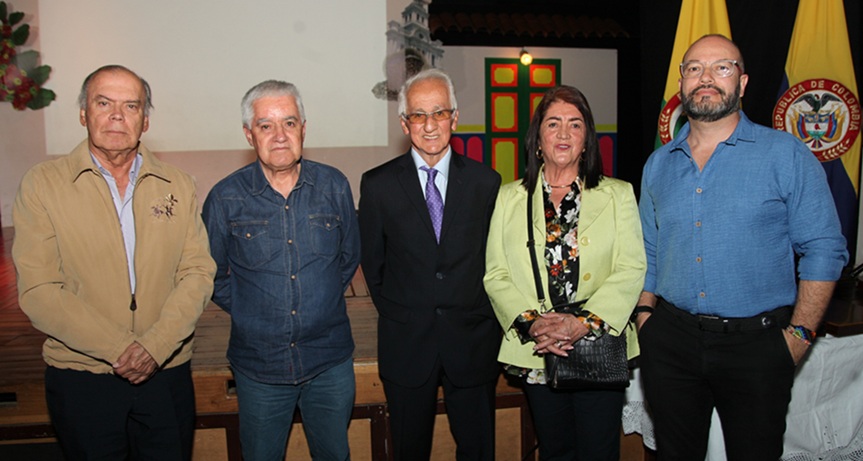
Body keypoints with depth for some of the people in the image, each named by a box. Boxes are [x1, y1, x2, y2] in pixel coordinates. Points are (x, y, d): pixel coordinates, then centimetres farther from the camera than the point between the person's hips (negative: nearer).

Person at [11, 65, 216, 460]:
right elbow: (39, 291, -9)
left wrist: (156, 347, -15)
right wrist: (120, 349, -16)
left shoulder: (178, 187, 4)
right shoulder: (42, 184, -3)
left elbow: (198, 272, -2)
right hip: (80, 381, -2)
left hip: (167, 375, 2)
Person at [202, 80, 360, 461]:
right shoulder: (226, 198, -8)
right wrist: (248, 313, 0)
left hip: (330, 361, 1)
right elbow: (212, 275, 5)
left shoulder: (334, 186, -3)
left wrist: (321, 302, 5)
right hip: (258, 365, -1)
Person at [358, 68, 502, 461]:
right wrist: (395, 313, 5)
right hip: (406, 344, 0)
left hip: (472, 342, 1)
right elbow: (372, 263, 6)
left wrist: (483, 318, 3)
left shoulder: (485, 182, 0)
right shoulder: (377, 184, -2)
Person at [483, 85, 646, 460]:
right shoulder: (509, 198, 7)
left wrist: (583, 323, -17)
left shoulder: (618, 195, 4)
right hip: (536, 352, 1)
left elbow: (631, 270, -5)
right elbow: (495, 274, 2)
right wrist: (531, 322, -14)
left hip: (599, 349, -1)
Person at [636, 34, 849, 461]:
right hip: (670, 341, 3)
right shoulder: (658, 165, 8)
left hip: (756, 345, -3)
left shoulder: (786, 155, -3)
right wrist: (645, 313, 4)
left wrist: (799, 335, -11)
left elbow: (824, 249, -5)